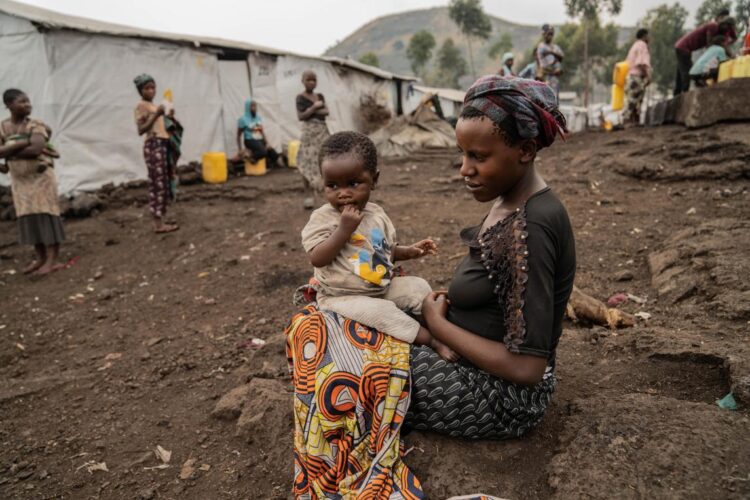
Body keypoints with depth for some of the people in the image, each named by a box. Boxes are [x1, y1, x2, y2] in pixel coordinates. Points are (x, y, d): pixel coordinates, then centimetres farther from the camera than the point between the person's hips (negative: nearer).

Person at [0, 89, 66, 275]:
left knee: (45, 215, -5)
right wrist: (23, 143, -18)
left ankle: (53, 260, -5)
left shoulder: (35, 125, -9)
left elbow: (36, 150, -22)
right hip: (19, 179, 5)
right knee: (29, 218, 7)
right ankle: (41, 258, 16)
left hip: (41, 175, -4)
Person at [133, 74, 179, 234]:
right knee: (157, 183, -9)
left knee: (165, 182, 8)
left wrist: (169, 118, 7)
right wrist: (156, 115, -23)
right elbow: (141, 130, -15)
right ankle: (158, 224, -6)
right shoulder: (141, 106, -6)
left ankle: (161, 219, 14)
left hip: (164, 144, 9)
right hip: (154, 145, -9)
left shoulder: (154, 105, 20)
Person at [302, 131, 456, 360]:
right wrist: (344, 229, -29)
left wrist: (409, 251, -3)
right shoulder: (322, 218, -15)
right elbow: (317, 259, -25)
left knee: (419, 286, -5)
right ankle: (432, 340, -19)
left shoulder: (377, 214, 4)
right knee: (381, 311, -29)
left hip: (383, 287, 7)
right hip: (343, 296, -6)